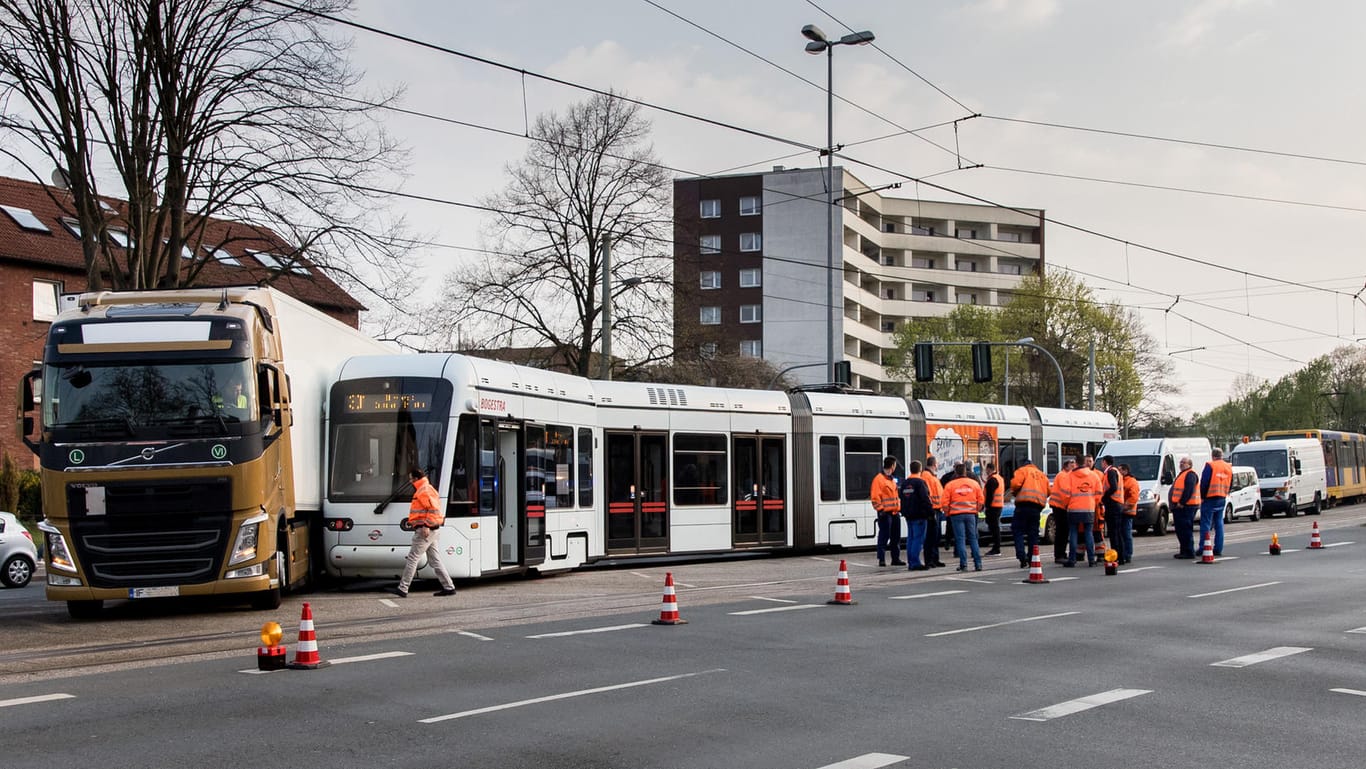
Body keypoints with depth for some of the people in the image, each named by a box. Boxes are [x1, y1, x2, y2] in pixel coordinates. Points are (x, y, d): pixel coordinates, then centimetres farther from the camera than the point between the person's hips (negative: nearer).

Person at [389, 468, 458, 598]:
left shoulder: (425, 491, -13)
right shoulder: (423, 490, 20)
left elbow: (434, 509, -23)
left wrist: (426, 526, -26)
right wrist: (412, 521, 20)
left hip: (425, 530, -11)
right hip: (432, 531, 11)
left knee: (412, 559, -6)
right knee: (435, 560, 10)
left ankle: (402, 589, -4)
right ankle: (449, 587, 8)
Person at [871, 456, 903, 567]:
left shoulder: (892, 479, 19)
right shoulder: (878, 479, -8)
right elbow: (875, 497, -14)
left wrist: (899, 508, 17)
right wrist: (880, 509, -18)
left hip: (895, 512, 8)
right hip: (885, 513, -8)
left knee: (896, 536, 11)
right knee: (884, 536, -7)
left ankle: (896, 558, 17)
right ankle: (881, 559, -3)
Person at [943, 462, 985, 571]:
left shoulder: (950, 485, -4)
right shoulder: (974, 483, 5)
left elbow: (945, 503, -6)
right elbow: (981, 500, 6)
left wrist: (948, 513, 9)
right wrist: (976, 510, 17)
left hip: (956, 514, -2)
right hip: (971, 514, 2)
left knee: (960, 539, 0)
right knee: (973, 539, 9)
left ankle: (963, 564, -5)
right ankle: (978, 564, 5)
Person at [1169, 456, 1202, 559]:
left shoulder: (1190, 475, -10)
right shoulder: (1182, 474, 24)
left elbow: (1189, 490, -22)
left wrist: (1181, 502, -23)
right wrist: (1177, 503, 22)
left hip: (1185, 507, -11)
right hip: (1179, 507, 11)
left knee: (1185, 530, -11)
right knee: (1180, 530, 14)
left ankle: (1189, 552, -9)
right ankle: (1184, 551, 20)